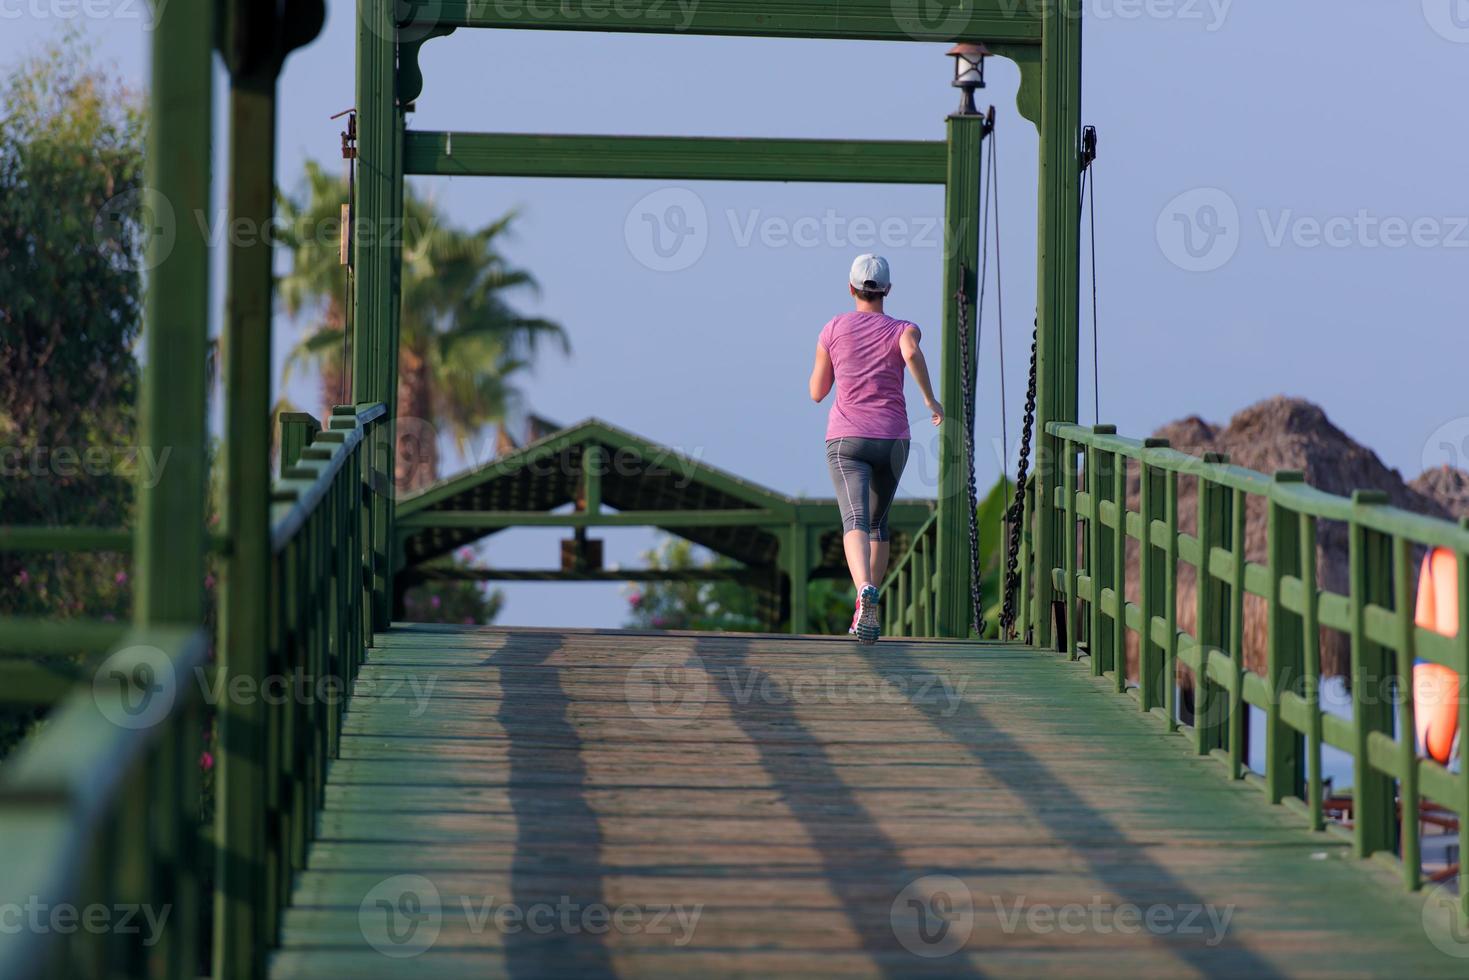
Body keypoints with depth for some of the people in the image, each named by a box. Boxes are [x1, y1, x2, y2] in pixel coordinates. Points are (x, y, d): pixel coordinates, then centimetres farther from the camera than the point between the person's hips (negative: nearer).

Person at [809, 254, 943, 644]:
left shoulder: (834, 329, 6)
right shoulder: (902, 330, 3)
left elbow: (817, 392, 12)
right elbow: (912, 352, -23)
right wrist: (931, 399, -14)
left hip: (846, 440, -2)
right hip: (892, 442, 2)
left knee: (855, 522, -19)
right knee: (877, 523, 23)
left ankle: (865, 592, -48)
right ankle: (867, 612, 23)